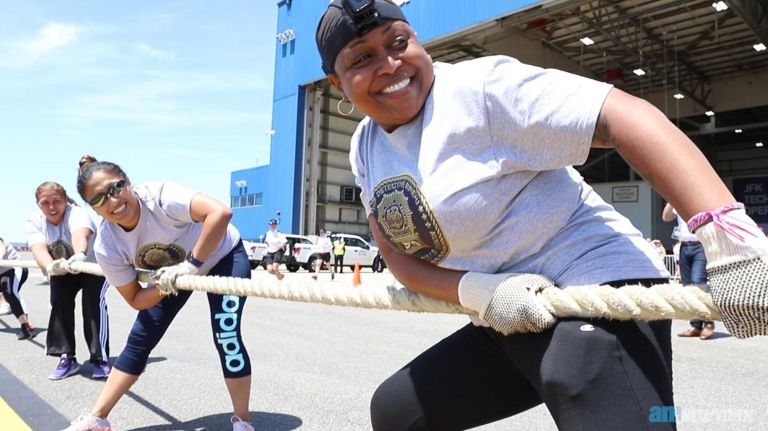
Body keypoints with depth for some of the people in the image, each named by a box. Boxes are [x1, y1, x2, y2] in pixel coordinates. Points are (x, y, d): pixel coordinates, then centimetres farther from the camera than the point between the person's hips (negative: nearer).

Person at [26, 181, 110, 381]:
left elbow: (80, 234, -55)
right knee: (59, 303, -12)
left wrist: (79, 255, -78)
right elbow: (38, 248, -37)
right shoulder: (34, 221, -18)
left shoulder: (77, 213, -32)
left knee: (93, 302, -21)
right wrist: (49, 266, -61)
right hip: (62, 270, 5)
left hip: (94, 265, -4)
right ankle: (67, 358, 1)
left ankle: (101, 359, -13)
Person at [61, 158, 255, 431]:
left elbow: (220, 212, -49)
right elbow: (136, 300, -10)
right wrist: (163, 286, -30)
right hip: (176, 269, 5)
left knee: (226, 337, -16)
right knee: (139, 340, 2)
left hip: (222, 255, -4)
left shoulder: (158, 196, -36)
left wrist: (191, 265, -44)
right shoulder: (107, 247, -20)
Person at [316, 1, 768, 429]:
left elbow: (625, 116, -25)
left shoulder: (480, 86, -16)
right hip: (502, 323, 7)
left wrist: (726, 230, -37)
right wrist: (477, 292, -15)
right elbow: (397, 253, 3)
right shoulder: (365, 148, 6)